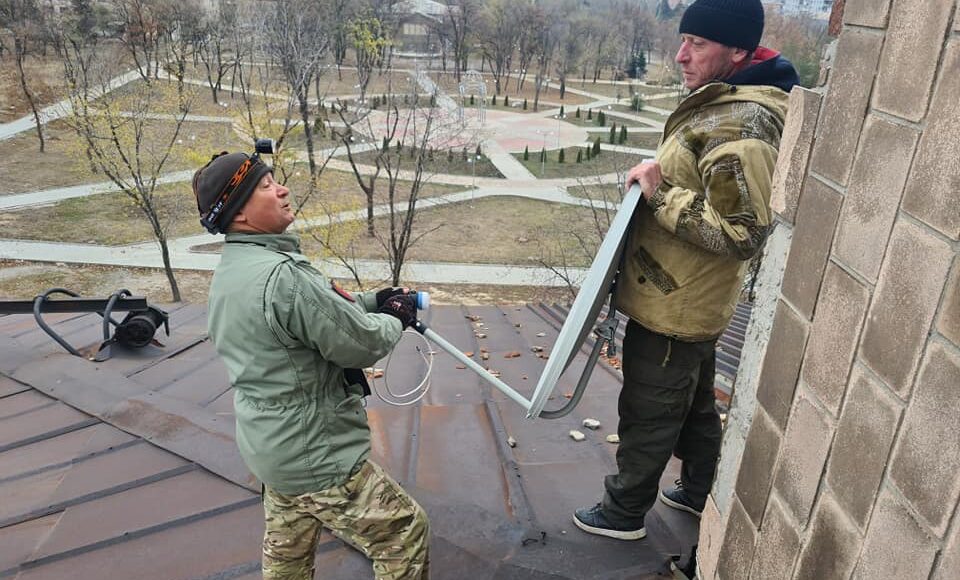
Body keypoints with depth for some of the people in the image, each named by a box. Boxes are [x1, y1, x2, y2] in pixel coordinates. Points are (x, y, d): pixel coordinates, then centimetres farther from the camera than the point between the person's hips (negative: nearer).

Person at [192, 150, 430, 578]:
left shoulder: (229, 272, 3)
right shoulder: (282, 275, -29)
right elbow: (363, 344, -22)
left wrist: (372, 302, 3)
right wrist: (394, 320, -3)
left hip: (269, 447, 10)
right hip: (318, 459, -10)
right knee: (405, 533, 7)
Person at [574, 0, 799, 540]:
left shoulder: (740, 127, -26)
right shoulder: (723, 102, 7)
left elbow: (741, 235, -29)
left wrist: (662, 196, -26)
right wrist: (661, 186, 6)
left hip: (673, 306, -10)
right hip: (691, 299, 10)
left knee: (648, 414, 9)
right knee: (694, 403, 25)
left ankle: (625, 512, 30)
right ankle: (701, 493, 45)